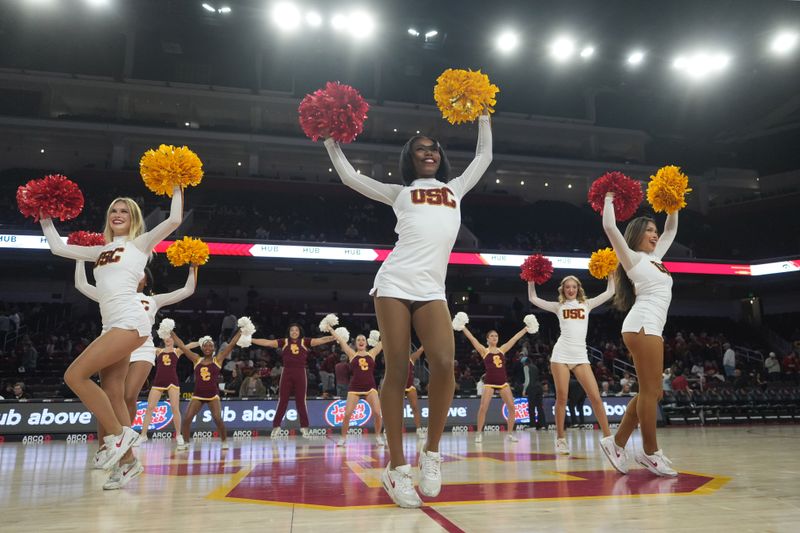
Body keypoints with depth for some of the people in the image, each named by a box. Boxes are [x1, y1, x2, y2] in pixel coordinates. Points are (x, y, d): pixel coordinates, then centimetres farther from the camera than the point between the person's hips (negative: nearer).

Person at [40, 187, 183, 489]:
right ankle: (127, 460, 8)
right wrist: (45, 217, 29)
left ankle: (119, 434, -7)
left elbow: (174, 220, -4)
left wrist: (177, 188, 5)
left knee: (75, 375, -15)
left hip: (130, 322, -7)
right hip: (112, 326, 7)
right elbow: (58, 248, 28)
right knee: (113, 396, 3)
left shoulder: (139, 243, 8)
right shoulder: (102, 251, 26)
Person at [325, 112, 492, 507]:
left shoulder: (455, 188, 26)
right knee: (396, 372, -4)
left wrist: (483, 115, 37)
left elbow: (483, 157, 35)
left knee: (444, 364, -19)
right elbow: (350, 177, 19)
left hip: (432, 290, 2)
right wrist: (331, 140, 21)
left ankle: (431, 453, 0)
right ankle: (396, 466, 3)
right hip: (393, 283, -1)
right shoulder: (399, 193, 20)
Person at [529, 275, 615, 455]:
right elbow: (533, 298, 10)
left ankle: (607, 437, 4)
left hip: (581, 356, 1)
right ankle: (561, 439, 8)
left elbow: (609, 292, 10)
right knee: (562, 398, -2)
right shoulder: (558, 306, 12)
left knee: (595, 396, -5)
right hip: (561, 355, -1)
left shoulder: (586, 304, 14)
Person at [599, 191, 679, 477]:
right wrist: (609, 200, 4)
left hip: (650, 327, 9)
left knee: (651, 392, 7)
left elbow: (671, 230, 37)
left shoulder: (654, 257, 25)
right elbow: (609, 227, -9)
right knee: (651, 391, -8)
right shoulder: (632, 258, 3)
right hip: (643, 324, -9)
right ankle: (650, 453, -1)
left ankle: (617, 442, 12)